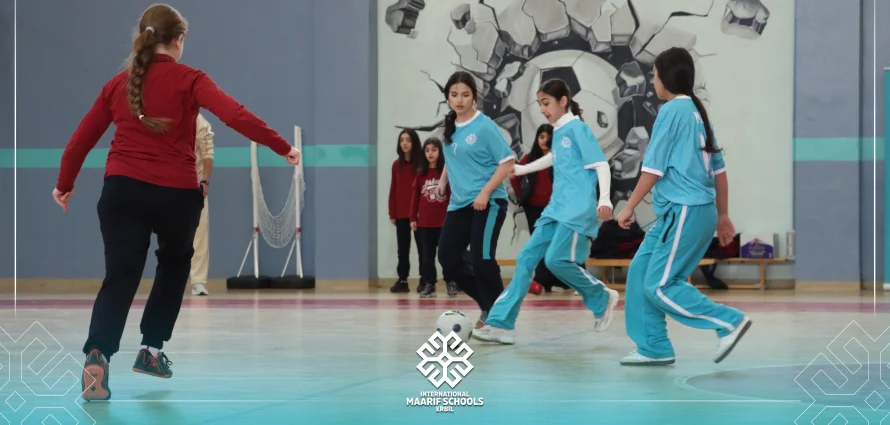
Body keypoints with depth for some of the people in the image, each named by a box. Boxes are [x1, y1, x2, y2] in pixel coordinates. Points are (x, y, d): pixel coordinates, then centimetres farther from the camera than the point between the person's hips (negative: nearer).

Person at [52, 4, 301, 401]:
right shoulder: (188, 79, 0)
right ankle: (151, 349, 25)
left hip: (122, 189, 2)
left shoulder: (118, 83, 11)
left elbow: (81, 139, 15)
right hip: (175, 193, -2)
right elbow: (236, 116, -14)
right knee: (175, 262, 25)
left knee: (120, 277, -2)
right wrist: (283, 148, -11)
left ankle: (98, 357, -24)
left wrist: (65, 184, 28)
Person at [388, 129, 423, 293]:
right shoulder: (397, 164, 8)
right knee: (402, 249, 8)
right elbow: (393, 189, 9)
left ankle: (424, 281, 7)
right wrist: (392, 213, 6)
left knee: (422, 247, 2)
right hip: (401, 214, 5)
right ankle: (402, 280, 13)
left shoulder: (422, 163, -5)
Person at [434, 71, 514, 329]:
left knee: (481, 259, -12)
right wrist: (443, 181, 9)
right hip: (459, 204, 7)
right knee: (448, 257, 2)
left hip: (487, 203, -7)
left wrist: (485, 192, -20)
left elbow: (507, 162, -13)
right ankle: (487, 304, 18)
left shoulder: (484, 126, -11)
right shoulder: (450, 127, 9)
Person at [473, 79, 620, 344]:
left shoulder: (578, 128, -8)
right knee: (526, 258, 1)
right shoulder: (558, 132, 16)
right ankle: (502, 324, 0)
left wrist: (604, 199, -26)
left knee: (556, 260, -19)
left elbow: (601, 164, -13)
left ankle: (602, 299, 5)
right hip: (556, 208, 9)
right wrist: (522, 170, 45)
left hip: (577, 209, -9)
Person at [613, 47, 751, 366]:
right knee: (640, 272, 10)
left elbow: (653, 168, -12)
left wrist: (629, 207, -3)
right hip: (679, 211, 9)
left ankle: (729, 321, -5)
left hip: (685, 211, -9)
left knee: (659, 286, -7)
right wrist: (723, 216, 23)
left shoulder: (672, 110, -11)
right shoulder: (696, 111, 15)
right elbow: (719, 170, 17)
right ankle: (654, 348, 12)